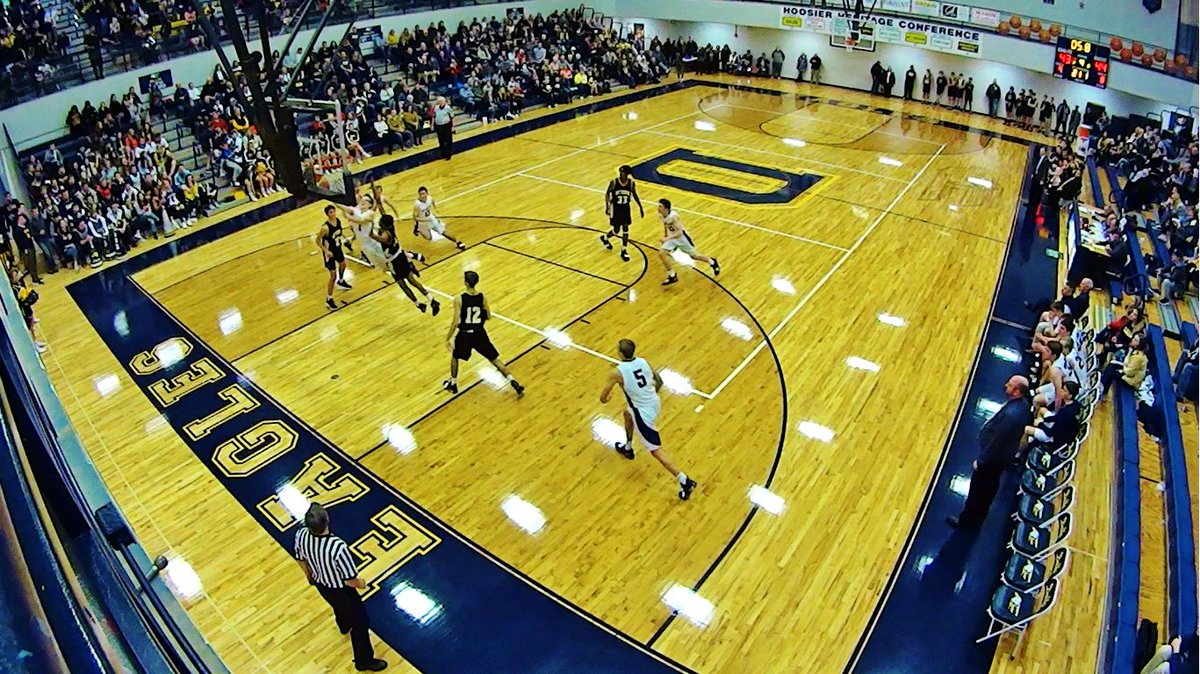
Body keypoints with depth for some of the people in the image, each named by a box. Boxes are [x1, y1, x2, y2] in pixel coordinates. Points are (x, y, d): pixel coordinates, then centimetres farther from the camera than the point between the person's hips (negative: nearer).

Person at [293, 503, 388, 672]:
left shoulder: (301, 535, -26)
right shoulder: (338, 547, -44)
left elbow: (300, 559, -3)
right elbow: (350, 581, -31)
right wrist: (361, 584, -6)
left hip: (320, 584, 6)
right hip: (339, 590, -6)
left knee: (338, 607, 39)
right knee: (360, 622, 20)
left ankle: (344, 626, 71)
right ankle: (364, 661, 40)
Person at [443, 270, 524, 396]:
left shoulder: (459, 299, -18)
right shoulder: (483, 298, -9)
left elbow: (456, 322, -17)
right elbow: (488, 317, 3)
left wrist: (448, 338, -7)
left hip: (464, 334, -2)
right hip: (479, 333, 2)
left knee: (454, 357, 27)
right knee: (495, 359, 13)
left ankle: (452, 384, 39)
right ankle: (514, 383, 6)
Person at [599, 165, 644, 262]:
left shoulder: (631, 183, -10)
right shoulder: (614, 182, -17)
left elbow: (634, 195, 6)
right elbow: (607, 194, -5)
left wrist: (640, 207, 8)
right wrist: (607, 207, -13)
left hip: (626, 208, 3)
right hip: (615, 208, -2)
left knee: (625, 229, 5)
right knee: (616, 230, 4)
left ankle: (624, 251, 18)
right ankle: (604, 238, 36)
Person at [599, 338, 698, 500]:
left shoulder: (617, 373, -21)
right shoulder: (643, 361, -5)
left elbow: (603, 398, -10)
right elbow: (659, 381, 11)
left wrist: (607, 398, 15)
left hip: (644, 413, -7)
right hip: (654, 402, 8)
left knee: (656, 451, 3)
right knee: (628, 414, 36)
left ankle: (685, 481, 2)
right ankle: (627, 448, 55)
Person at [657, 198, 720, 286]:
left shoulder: (673, 216, -32)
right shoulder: (660, 215, -10)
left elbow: (679, 232, -34)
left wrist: (668, 238, -42)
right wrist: (664, 236, 13)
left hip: (681, 237, -6)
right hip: (671, 238, 6)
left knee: (694, 256, 11)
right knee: (662, 252, -15)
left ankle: (712, 262, 39)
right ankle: (672, 276, -7)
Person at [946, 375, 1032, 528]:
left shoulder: (1011, 414, -38)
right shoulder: (1023, 403, -9)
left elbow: (996, 441, -29)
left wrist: (980, 460, -16)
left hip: (993, 458, -9)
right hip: (1003, 455, 9)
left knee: (977, 490, 12)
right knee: (989, 488, 28)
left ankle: (966, 520, 31)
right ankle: (979, 514, 49)